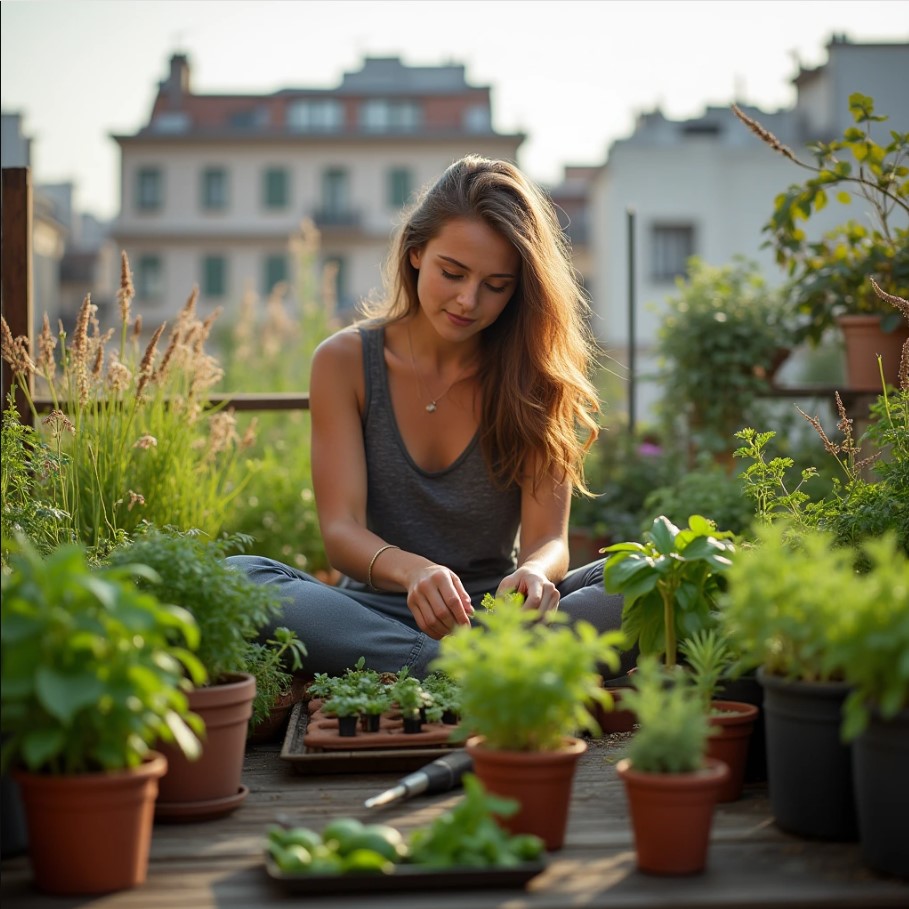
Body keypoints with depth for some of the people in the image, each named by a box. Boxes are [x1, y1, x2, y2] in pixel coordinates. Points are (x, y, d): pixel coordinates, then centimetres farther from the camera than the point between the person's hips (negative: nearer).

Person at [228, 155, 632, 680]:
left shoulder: (535, 377, 1)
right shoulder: (346, 361, -1)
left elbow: (549, 539, -6)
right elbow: (341, 528, -10)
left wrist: (534, 574, -32)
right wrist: (410, 570, -33)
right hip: (374, 611, 0)